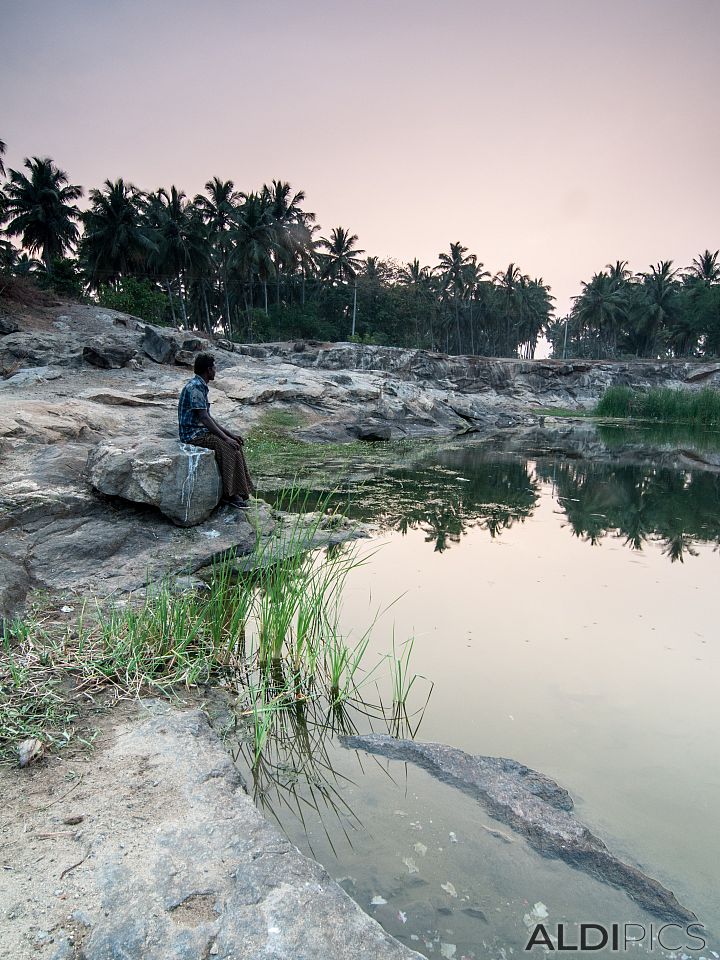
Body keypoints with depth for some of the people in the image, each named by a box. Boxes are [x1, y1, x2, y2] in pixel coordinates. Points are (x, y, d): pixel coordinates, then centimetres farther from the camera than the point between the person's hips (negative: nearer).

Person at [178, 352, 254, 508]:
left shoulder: (201, 386, 14)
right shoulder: (194, 387, -18)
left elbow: (208, 417, 17)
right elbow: (204, 418, -23)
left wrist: (230, 434, 10)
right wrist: (226, 438, -23)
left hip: (201, 430, 10)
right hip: (192, 434, -10)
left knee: (235, 444, 0)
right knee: (227, 447, -22)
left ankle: (240, 490, 1)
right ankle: (230, 494, -16)